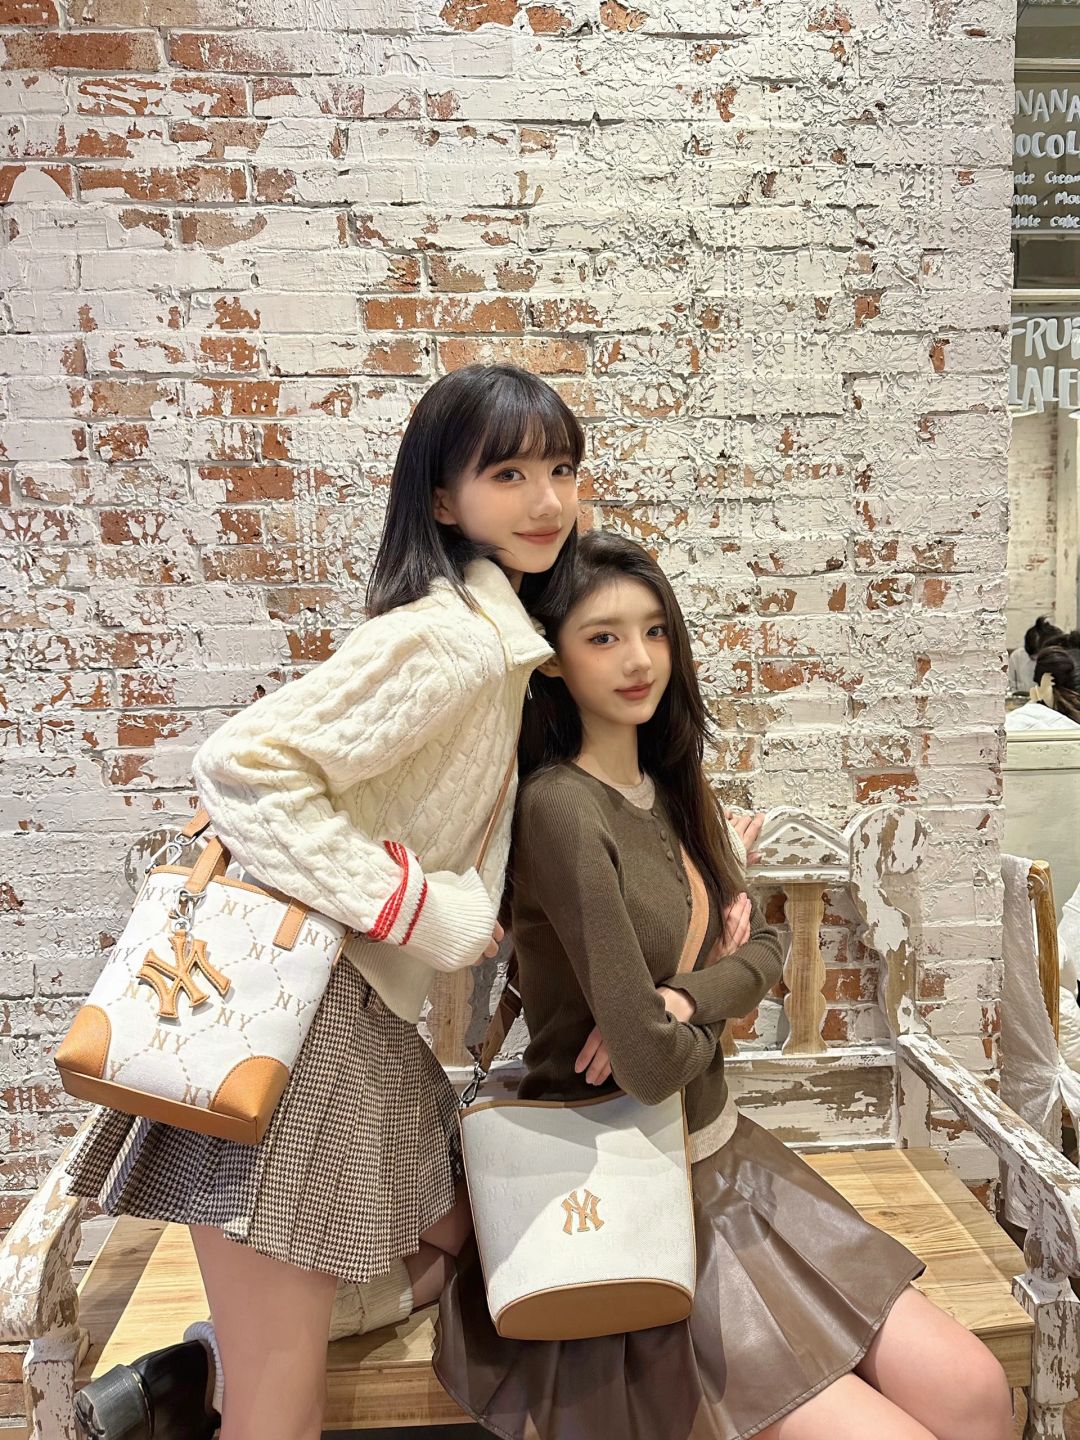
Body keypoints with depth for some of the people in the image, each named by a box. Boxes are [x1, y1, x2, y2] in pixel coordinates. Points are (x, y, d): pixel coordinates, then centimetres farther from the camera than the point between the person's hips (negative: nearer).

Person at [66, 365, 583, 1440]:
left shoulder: (501, 634, 11)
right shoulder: (452, 637, -20)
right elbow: (243, 767, -26)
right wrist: (431, 911, -21)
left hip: (362, 1011, 9)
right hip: (292, 1003, -9)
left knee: (454, 1250, 21)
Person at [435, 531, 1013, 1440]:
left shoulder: (675, 789, 4)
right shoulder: (559, 806, -23)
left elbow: (763, 952, 7)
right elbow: (650, 1065, -25)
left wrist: (679, 999, -14)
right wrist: (716, 1011, -2)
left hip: (722, 1154, 7)